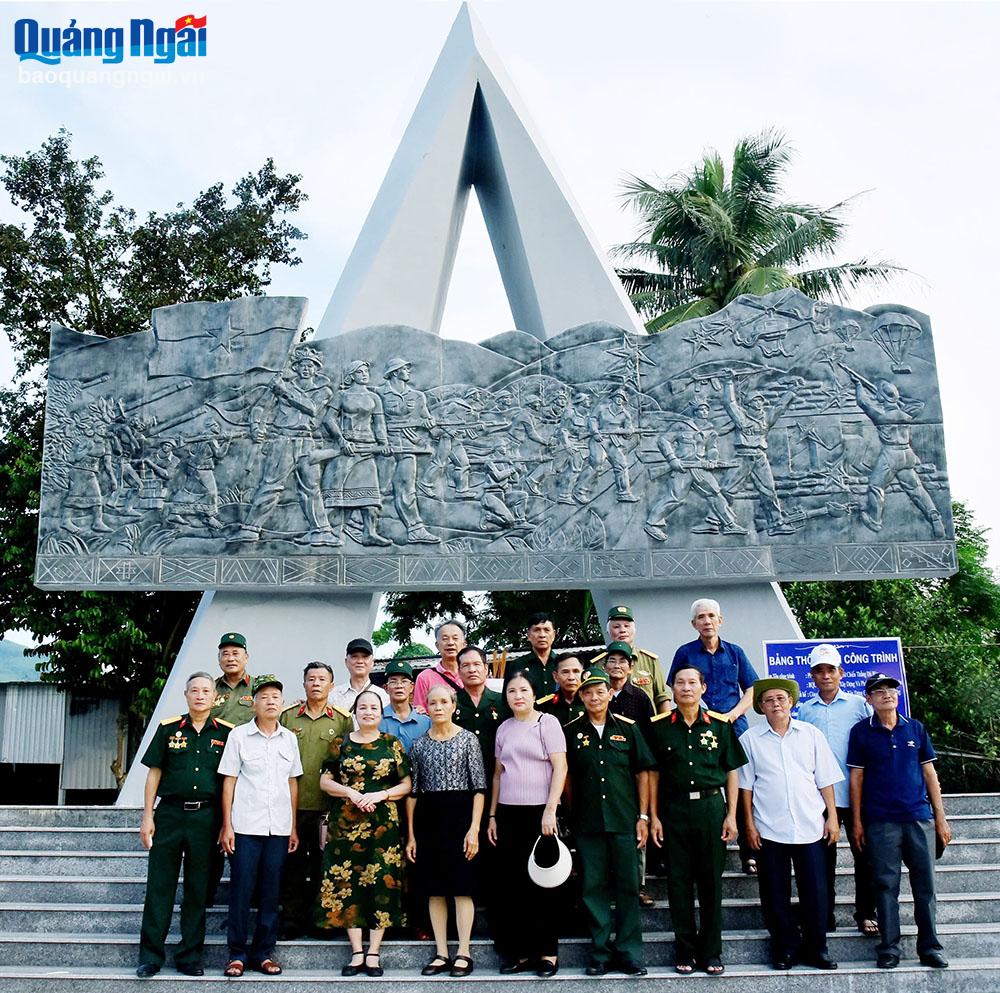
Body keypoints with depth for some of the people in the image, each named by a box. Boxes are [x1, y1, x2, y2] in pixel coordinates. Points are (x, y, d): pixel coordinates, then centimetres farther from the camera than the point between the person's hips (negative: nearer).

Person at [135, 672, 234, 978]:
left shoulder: (226, 732, 3)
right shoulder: (169, 728, 4)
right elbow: (154, 773, 6)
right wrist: (147, 817, 0)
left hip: (206, 817, 0)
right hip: (169, 813, 0)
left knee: (198, 890, 7)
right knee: (159, 886, 2)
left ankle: (190, 957, 16)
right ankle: (150, 956, 11)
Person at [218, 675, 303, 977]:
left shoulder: (289, 739, 9)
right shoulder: (238, 736, 0)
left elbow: (293, 783, 12)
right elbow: (228, 782, 0)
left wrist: (293, 827, 9)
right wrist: (227, 826, -4)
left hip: (279, 827, 3)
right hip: (245, 826, -3)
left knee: (270, 893, 7)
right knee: (241, 890, 1)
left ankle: (263, 952, 17)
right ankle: (237, 954, 12)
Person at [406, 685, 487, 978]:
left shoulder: (468, 739, -1)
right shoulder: (419, 744, 8)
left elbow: (479, 786, -4)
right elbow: (413, 790, 9)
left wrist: (474, 828, -11)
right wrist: (410, 834, 6)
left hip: (460, 813, -3)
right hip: (428, 817, 4)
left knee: (461, 887, -1)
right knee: (434, 889, 7)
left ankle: (463, 953, 8)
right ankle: (441, 953, 16)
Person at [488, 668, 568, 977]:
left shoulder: (547, 722, -3)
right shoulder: (503, 729, 11)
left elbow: (560, 768, -8)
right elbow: (498, 774, 14)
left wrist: (550, 810, -15)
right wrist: (492, 815, 10)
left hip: (539, 811, -5)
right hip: (508, 813, 5)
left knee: (541, 881, 1)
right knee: (511, 882, 6)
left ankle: (547, 951, 12)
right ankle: (519, 951, 15)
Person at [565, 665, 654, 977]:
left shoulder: (627, 728, 3)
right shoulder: (571, 731, 3)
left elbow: (642, 773, 5)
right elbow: (566, 777, 9)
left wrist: (643, 816, 0)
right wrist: (573, 815, 5)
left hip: (625, 820, 0)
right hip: (587, 822, 0)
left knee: (627, 887, 4)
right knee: (593, 888, 5)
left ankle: (628, 952, 15)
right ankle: (601, 952, 15)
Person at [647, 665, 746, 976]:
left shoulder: (719, 725, 3)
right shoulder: (659, 727, 3)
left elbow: (732, 771, 6)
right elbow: (653, 773, 5)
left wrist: (731, 815, 1)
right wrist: (653, 817, 0)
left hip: (711, 807, 0)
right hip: (674, 809, 0)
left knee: (711, 881, 5)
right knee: (678, 882, 5)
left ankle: (711, 953, 16)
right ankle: (685, 951, 16)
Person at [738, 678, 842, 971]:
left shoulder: (811, 734, 6)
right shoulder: (750, 739, 2)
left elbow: (825, 780, 8)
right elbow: (746, 785, 3)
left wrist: (832, 817, 3)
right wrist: (749, 824, -1)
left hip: (810, 827, 1)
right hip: (769, 829, -1)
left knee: (815, 891, 4)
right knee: (775, 894, 5)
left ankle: (816, 948, 18)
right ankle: (786, 947, 19)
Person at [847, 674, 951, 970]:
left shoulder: (916, 729, 8)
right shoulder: (861, 732, 2)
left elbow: (929, 773, 10)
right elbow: (856, 777, 2)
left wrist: (940, 816, 6)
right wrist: (856, 821, -1)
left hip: (919, 818, 2)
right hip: (880, 822, -2)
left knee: (925, 885, 5)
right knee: (886, 886, 1)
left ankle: (930, 948, 15)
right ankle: (889, 948, 10)